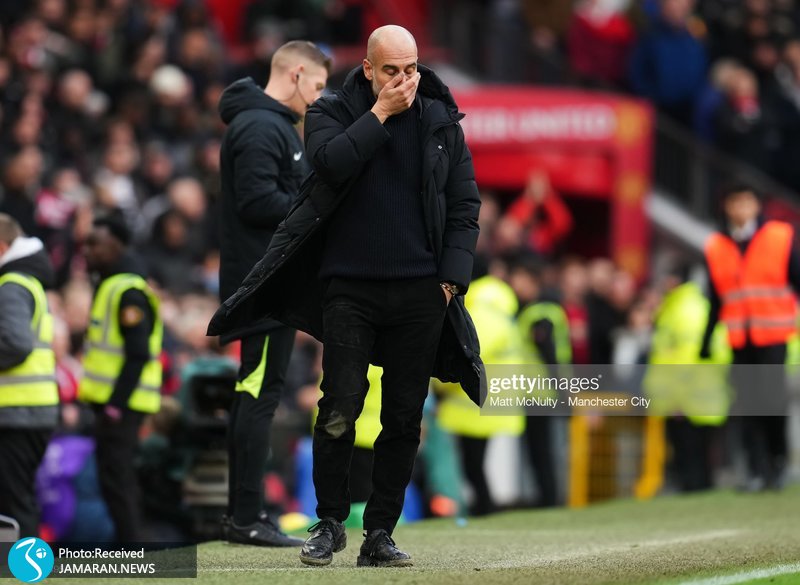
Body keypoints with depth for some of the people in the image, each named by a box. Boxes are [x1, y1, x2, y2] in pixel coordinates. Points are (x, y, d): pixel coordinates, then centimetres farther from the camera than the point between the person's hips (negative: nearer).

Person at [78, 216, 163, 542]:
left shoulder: (129, 292, -14)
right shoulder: (110, 285, 18)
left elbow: (138, 354, -21)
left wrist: (116, 405, -23)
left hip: (120, 404, -11)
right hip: (112, 401, 11)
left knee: (115, 480, -10)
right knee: (118, 479, 13)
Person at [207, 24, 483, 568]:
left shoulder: (442, 123, 9)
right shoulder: (332, 113, 3)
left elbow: (464, 207, 9)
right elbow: (332, 162, -18)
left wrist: (451, 278, 0)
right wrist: (380, 114, -14)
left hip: (420, 294, 2)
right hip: (348, 286, -2)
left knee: (404, 418, 3)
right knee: (340, 410, -7)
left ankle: (380, 533, 10)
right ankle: (330, 523, 7)